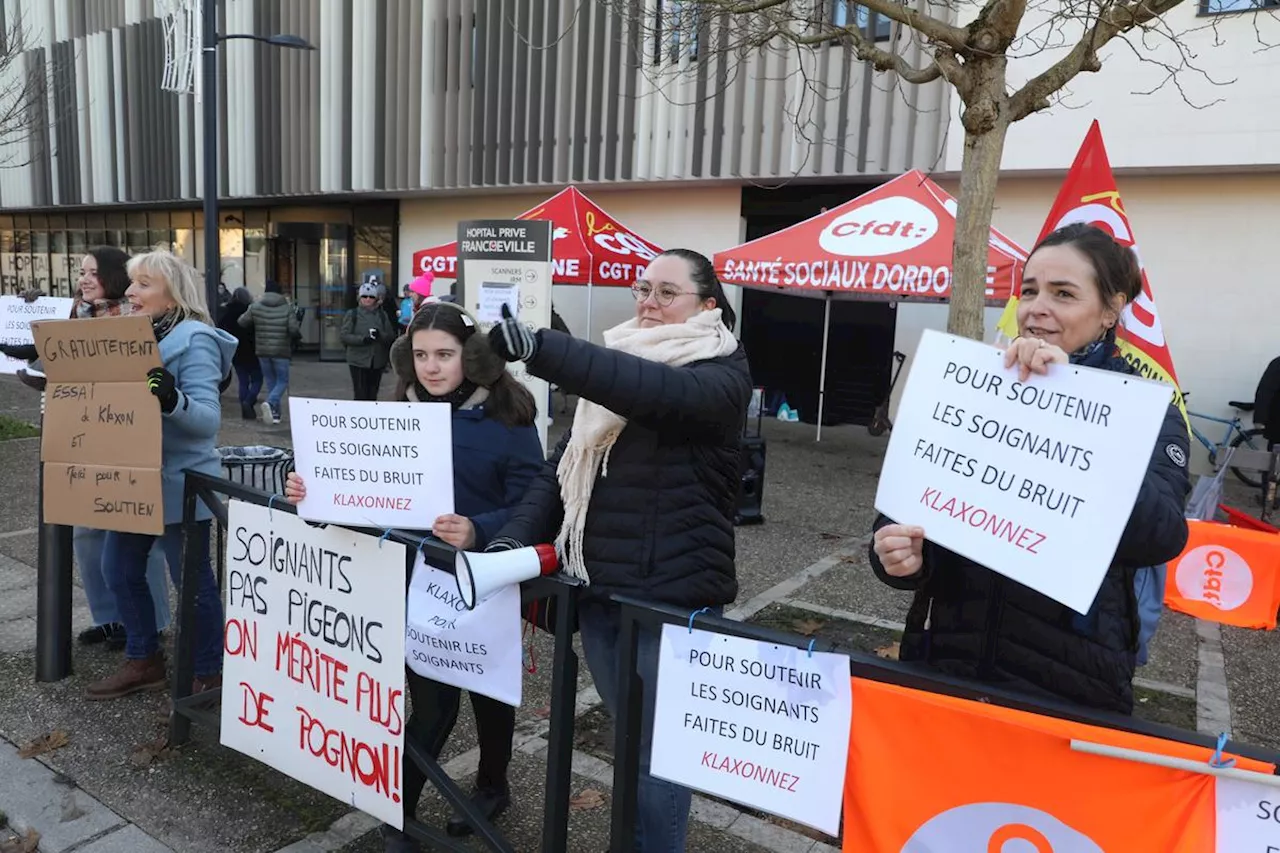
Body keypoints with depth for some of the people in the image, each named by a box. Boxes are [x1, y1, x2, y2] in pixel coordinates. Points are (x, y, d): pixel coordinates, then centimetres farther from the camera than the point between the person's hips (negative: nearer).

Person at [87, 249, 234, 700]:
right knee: (119, 569, 17)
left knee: (192, 580, 2)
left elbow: (208, 418, -23)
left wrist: (172, 400, -41)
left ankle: (208, 674, 18)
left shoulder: (194, 339, -15)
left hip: (178, 483, -9)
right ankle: (143, 661, 33)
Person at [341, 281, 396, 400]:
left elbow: (391, 336, 2)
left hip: (377, 361, 3)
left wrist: (380, 335, -19)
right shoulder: (352, 314, 0)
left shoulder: (382, 315, 7)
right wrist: (362, 339, -22)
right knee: (360, 395, -6)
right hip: (358, 361, -3)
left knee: (372, 394, 13)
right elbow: (345, 336, -7)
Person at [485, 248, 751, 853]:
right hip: (598, 587, 6)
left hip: (673, 596, -6)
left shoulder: (722, 374, -8)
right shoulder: (617, 365, 12)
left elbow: (658, 390, -31)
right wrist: (514, 537, -7)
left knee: (657, 747, 5)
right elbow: (563, 465, 9)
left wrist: (537, 348, -40)